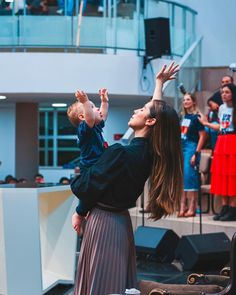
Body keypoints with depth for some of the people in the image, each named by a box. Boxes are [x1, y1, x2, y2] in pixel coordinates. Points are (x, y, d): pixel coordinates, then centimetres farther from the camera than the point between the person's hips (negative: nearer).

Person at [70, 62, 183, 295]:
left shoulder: (119, 153, -22)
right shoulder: (150, 152, -1)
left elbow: (87, 186, -16)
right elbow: (158, 109, 14)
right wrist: (160, 82, 25)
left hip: (102, 222, -7)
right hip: (122, 221, 8)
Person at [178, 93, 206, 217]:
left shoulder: (196, 117, -6)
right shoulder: (183, 117, 14)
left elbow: (202, 136, -9)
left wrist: (196, 153, -15)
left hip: (191, 147, -7)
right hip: (181, 147, 7)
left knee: (190, 175, -11)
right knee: (181, 176, 5)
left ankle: (192, 208, -6)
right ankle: (182, 207, 9)